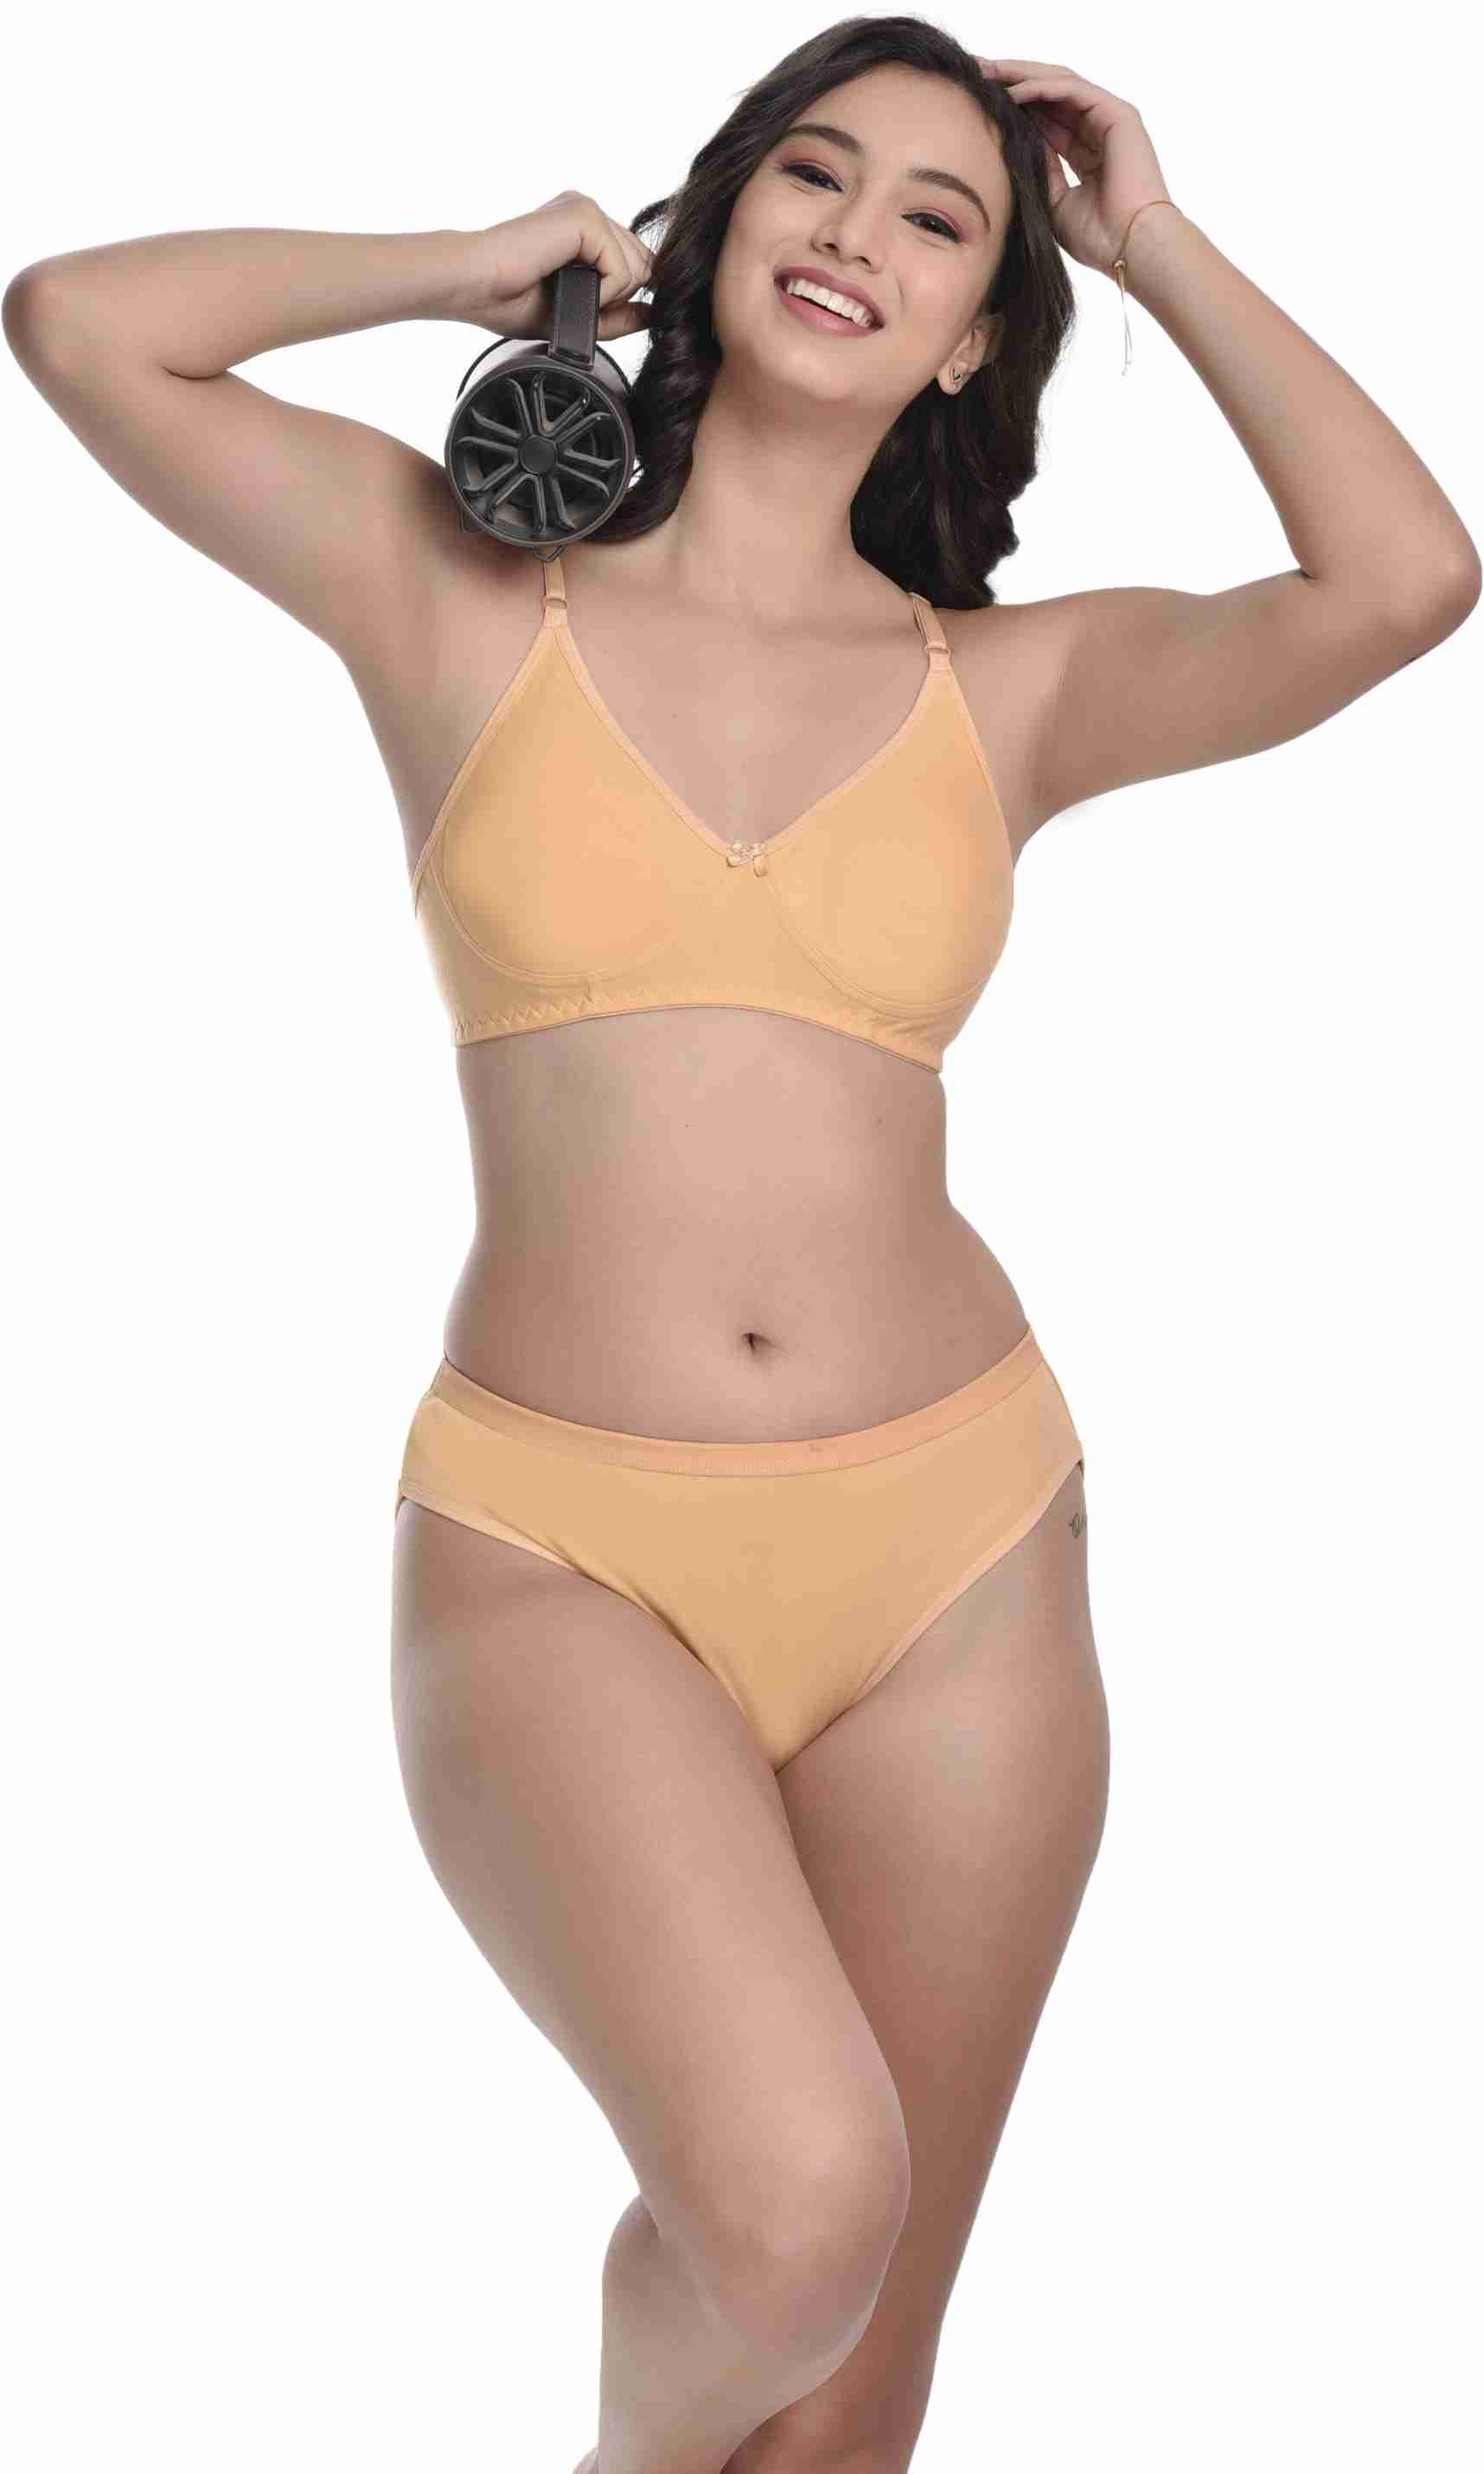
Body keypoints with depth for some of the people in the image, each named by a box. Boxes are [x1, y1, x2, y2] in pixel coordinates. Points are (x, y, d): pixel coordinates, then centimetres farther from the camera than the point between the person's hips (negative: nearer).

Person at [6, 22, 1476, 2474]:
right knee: (792, 2214, -24)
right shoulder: (462, 588, 5)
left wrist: (1157, 244, 4)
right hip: (558, 1556, -2)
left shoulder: (1017, 685, 8)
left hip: (955, 1553, 3)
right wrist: (473, 262, 7)